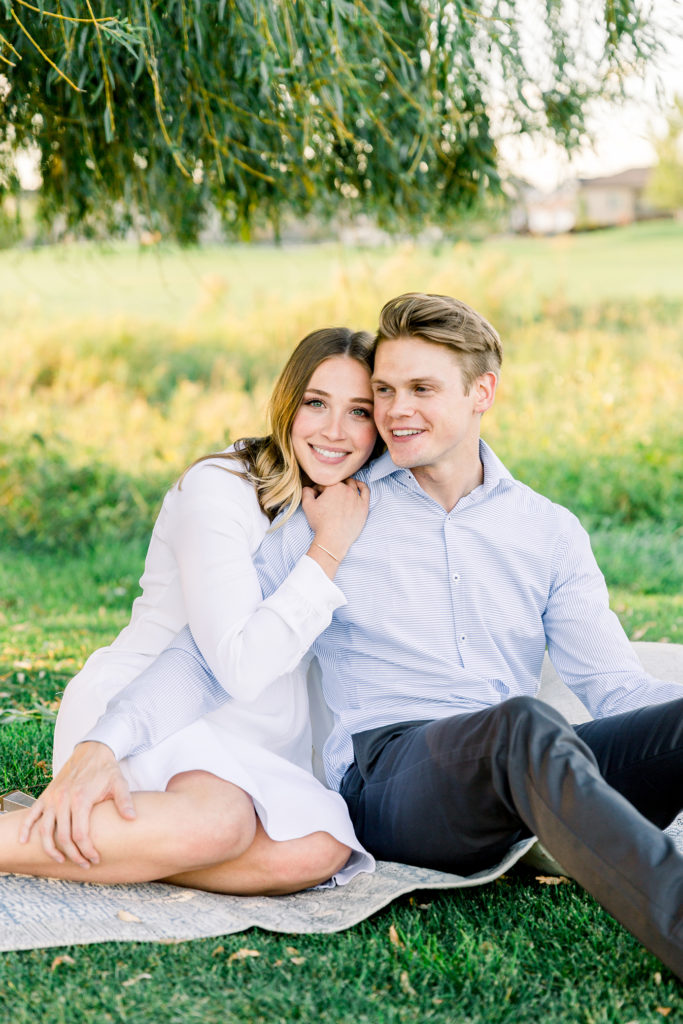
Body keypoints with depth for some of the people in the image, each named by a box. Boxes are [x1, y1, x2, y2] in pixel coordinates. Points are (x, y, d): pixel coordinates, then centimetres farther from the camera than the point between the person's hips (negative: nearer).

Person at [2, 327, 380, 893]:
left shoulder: (356, 509, 10)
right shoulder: (219, 488, -12)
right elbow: (241, 666, -20)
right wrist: (329, 549, -16)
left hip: (254, 749, 7)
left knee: (320, 850, -28)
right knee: (218, 821, -40)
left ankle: (68, 838, -20)